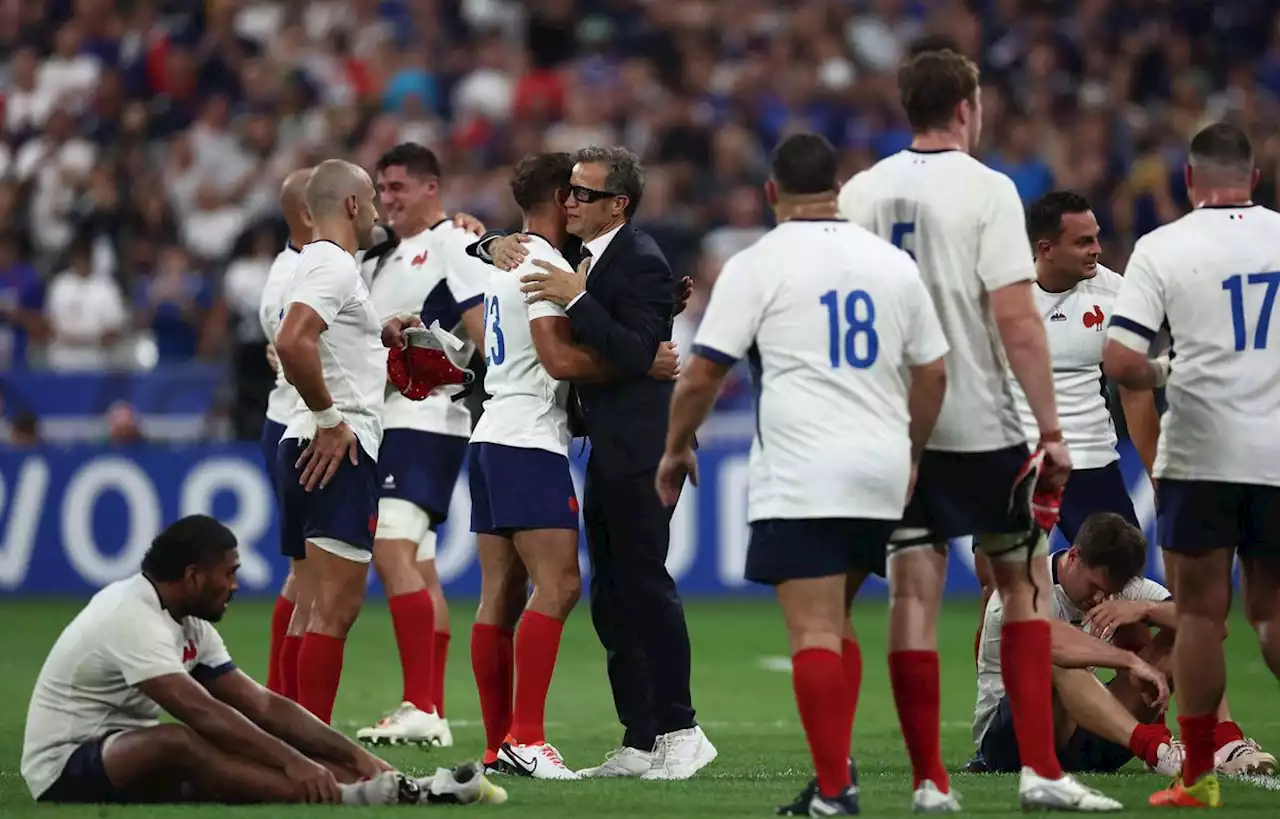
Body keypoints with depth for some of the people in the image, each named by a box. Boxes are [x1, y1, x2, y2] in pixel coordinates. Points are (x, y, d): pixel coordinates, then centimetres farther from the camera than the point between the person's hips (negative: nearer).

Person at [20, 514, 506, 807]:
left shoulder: (188, 626, 9)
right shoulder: (133, 616, -21)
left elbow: (263, 705, 5)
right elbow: (203, 713, -31)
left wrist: (354, 756, -4)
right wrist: (292, 761, -36)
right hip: (65, 767, -10)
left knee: (250, 750, -9)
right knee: (176, 742, -38)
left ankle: (395, 790, -24)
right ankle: (348, 799, -49)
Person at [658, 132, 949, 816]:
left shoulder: (756, 266, -4)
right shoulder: (893, 264, 11)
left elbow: (701, 376, -4)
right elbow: (933, 374, 15)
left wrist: (676, 450, 11)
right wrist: (908, 456, 28)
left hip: (800, 480, -5)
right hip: (882, 474, 5)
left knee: (814, 632, -6)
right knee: (834, 622, 18)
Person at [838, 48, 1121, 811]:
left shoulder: (861, 192, 5)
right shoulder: (985, 190, -9)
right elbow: (1016, 319, -15)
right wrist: (1052, 429, -12)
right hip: (980, 425, -4)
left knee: (913, 595, 4)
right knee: (1026, 585, 7)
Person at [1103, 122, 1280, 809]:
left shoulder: (1163, 248, -6)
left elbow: (1119, 363, -13)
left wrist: (1159, 374, 8)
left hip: (1201, 453, -3)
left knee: (1200, 612, 4)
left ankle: (1198, 776, 6)